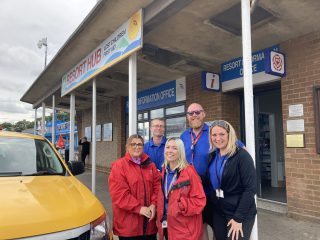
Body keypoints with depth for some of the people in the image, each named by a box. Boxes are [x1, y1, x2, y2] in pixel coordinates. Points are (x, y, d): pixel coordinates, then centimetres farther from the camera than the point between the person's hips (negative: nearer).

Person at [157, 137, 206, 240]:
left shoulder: (189, 172, -14)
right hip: (166, 225, 6)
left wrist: (181, 207, -24)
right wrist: (160, 219, 7)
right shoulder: (164, 172, 5)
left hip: (185, 229, -5)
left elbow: (199, 200, -15)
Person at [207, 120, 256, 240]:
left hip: (240, 213, -5)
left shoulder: (242, 155, -15)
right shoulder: (212, 156, 2)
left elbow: (250, 188, -18)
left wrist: (238, 218, -19)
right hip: (218, 212, 6)